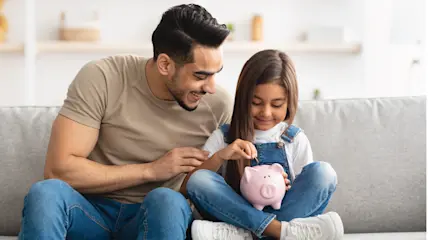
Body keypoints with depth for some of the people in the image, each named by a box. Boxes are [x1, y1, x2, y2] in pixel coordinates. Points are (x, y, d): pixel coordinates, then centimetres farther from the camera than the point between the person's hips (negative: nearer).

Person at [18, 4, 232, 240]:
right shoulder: (101, 79, -13)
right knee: (46, 193, -34)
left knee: (168, 201, -35)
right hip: (93, 212, 0)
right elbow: (58, 169, -16)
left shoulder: (218, 104, -7)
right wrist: (150, 170, -18)